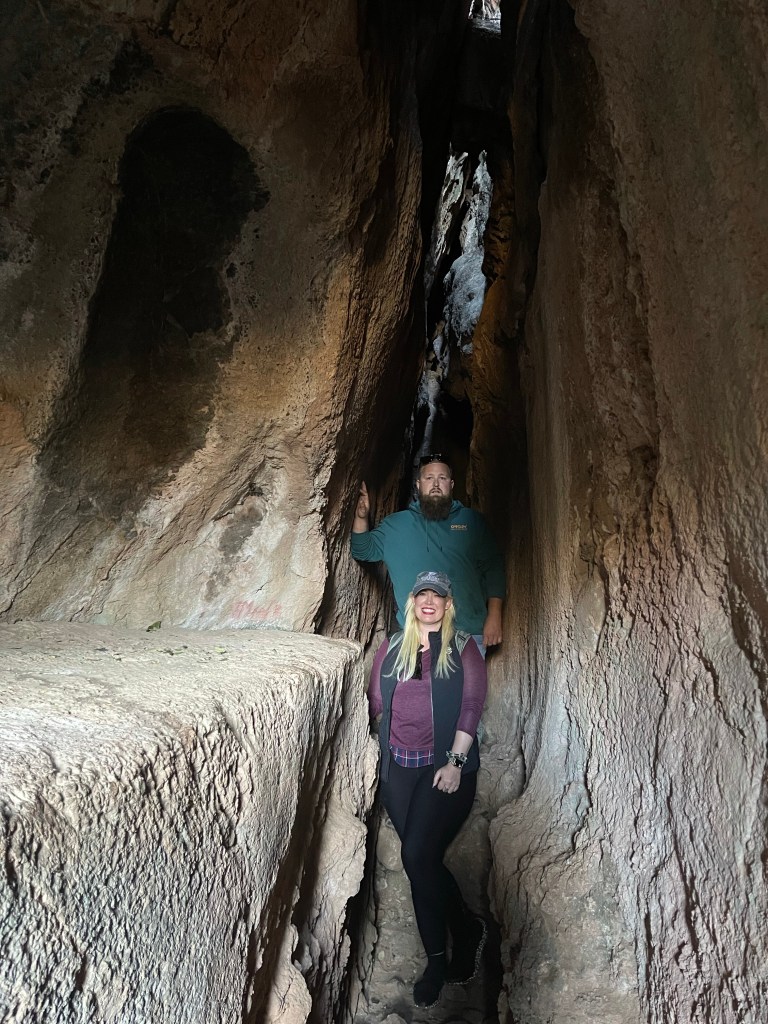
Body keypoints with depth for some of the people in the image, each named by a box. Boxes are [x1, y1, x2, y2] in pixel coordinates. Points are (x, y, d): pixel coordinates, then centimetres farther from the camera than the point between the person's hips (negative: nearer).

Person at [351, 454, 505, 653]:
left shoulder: (472, 521, 10)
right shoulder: (396, 524, 12)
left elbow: (493, 569, 9)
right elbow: (364, 551, 9)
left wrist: (494, 616, -1)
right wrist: (361, 517, -9)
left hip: (469, 632, 0)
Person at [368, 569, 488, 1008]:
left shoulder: (463, 648, 2)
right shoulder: (392, 649, 11)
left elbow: (472, 705, -6)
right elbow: (377, 703, 13)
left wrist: (455, 762, -12)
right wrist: (384, 750, 4)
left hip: (446, 767, -4)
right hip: (399, 767, 4)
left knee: (418, 856, -12)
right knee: (424, 860, 5)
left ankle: (436, 959, 9)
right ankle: (468, 927, 31)